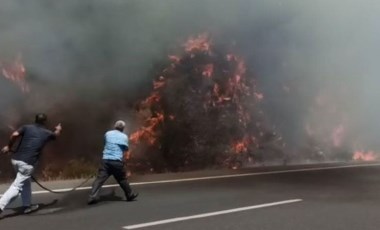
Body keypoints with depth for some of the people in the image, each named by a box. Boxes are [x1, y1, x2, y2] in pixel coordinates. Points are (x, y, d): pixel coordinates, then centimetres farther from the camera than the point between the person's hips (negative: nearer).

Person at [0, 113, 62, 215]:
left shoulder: (27, 127, 8)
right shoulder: (47, 133, 9)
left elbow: (15, 135, -10)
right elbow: (56, 134, 33)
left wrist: (8, 146, 5)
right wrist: (58, 129, 55)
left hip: (16, 159, 5)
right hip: (28, 163, -5)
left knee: (25, 182, 23)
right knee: (16, 187, -5)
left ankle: (27, 205, 30)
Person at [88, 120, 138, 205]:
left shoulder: (108, 134, 10)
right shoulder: (124, 136, 4)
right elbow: (126, 151, 10)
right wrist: (126, 155, 30)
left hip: (106, 160, 1)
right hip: (117, 161, -1)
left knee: (100, 179, -3)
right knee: (122, 179, 14)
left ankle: (93, 197, -12)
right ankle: (130, 195, 26)